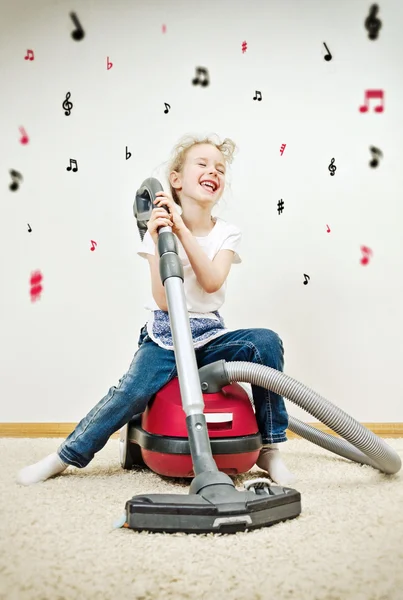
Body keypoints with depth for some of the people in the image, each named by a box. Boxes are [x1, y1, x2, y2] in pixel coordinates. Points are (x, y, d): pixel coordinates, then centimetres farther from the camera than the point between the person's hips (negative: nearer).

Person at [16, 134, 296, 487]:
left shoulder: (227, 234, 0)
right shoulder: (159, 228, -6)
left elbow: (212, 282, -19)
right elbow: (164, 300, -17)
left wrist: (181, 229, -23)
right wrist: (159, 241, -26)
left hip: (210, 335, 2)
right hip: (165, 334, -2)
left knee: (267, 342, -25)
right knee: (132, 392, -27)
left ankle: (270, 448, -10)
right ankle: (64, 457, -4)